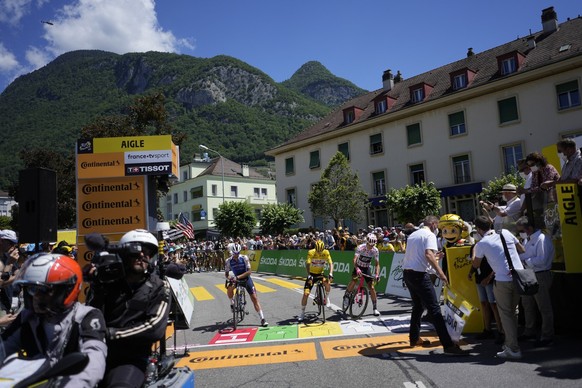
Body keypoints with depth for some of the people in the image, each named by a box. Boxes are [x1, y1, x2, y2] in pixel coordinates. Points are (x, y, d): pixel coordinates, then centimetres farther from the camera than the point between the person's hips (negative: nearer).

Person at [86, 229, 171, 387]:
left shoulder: (158, 288, 2)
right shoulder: (110, 283, 9)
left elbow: (155, 328, -13)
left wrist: (110, 333, -15)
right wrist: (96, 288, -13)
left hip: (132, 359, -3)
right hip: (99, 354, 4)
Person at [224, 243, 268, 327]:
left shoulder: (244, 258, -19)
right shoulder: (229, 261, -13)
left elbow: (249, 272, -22)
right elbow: (226, 273, -7)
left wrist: (238, 277, -32)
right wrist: (228, 278, -30)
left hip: (246, 279, -1)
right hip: (236, 279, 1)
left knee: (254, 298, -8)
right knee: (229, 288, -32)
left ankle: (262, 319, -4)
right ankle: (232, 303, -3)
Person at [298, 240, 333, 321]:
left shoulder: (326, 253, -15)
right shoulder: (311, 253, -21)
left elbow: (331, 264, -19)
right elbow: (307, 264, -28)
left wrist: (330, 274, -36)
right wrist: (309, 276, -41)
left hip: (320, 274, 1)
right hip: (312, 274, -1)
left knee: (327, 282, -33)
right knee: (306, 294, -9)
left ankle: (327, 299, -8)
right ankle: (302, 313, 9)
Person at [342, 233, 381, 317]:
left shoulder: (375, 251, -16)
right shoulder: (360, 247, -24)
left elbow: (377, 264, -13)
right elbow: (354, 259, -34)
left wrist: (377, 275, -28)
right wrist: (357, 269, -52)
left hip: (367, 268, 2)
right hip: (358, 267, -2)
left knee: (371, 287, -8)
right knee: (353, 280, -28)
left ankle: (375, 308, 3)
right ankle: (346, 296, -6)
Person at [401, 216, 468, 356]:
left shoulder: (413, 235, 19)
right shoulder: (430, 235, -6)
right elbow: (428, 254, -24)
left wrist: (434, 258, 32)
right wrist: (440, 272, -25)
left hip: (407, 272, 9)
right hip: (419, 274, -9)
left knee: (418, 306, 23)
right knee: (434, 309, -8)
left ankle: (414, 338, 30)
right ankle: (448, 345, -8)